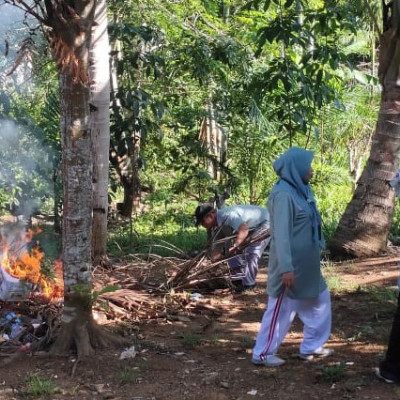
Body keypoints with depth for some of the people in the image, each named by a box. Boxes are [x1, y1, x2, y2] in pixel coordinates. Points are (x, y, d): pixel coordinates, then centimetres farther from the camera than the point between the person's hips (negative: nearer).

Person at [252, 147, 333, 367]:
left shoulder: (299, 190, 8)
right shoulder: (283, 194, -21)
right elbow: (281, 234, -24)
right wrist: (286, 268, -26)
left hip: (306, 264, 10)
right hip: (291, 265, -10)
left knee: (319, 300, 18)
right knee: (281, 309, 1)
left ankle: (311, 347, 29)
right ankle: (262, 353, 15)